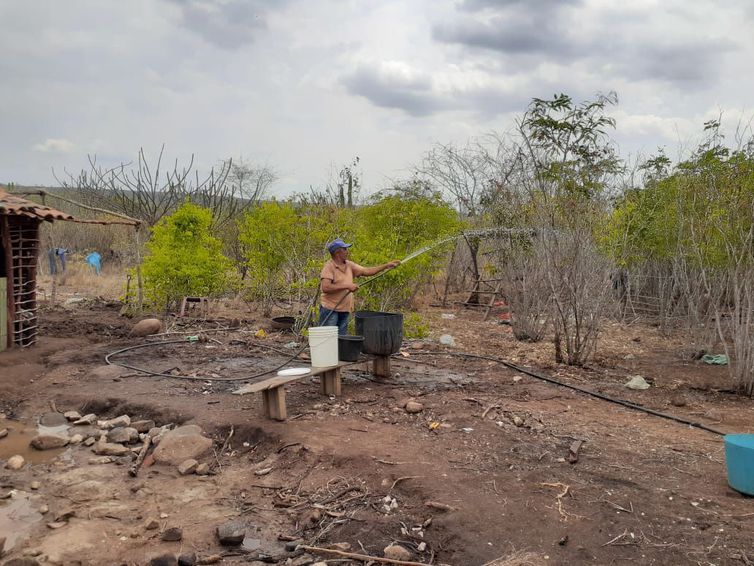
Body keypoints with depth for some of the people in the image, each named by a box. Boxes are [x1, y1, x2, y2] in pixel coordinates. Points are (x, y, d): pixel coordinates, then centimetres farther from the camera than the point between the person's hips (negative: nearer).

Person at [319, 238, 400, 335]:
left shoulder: (349, 265, 11)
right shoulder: (329, 267, -12)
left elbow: (366, 271, 15)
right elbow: (325, 288, -23)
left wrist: (387, 266, 10)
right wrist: (347, 286, -21)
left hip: (345, 311, 7)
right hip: (330, 309, -7)